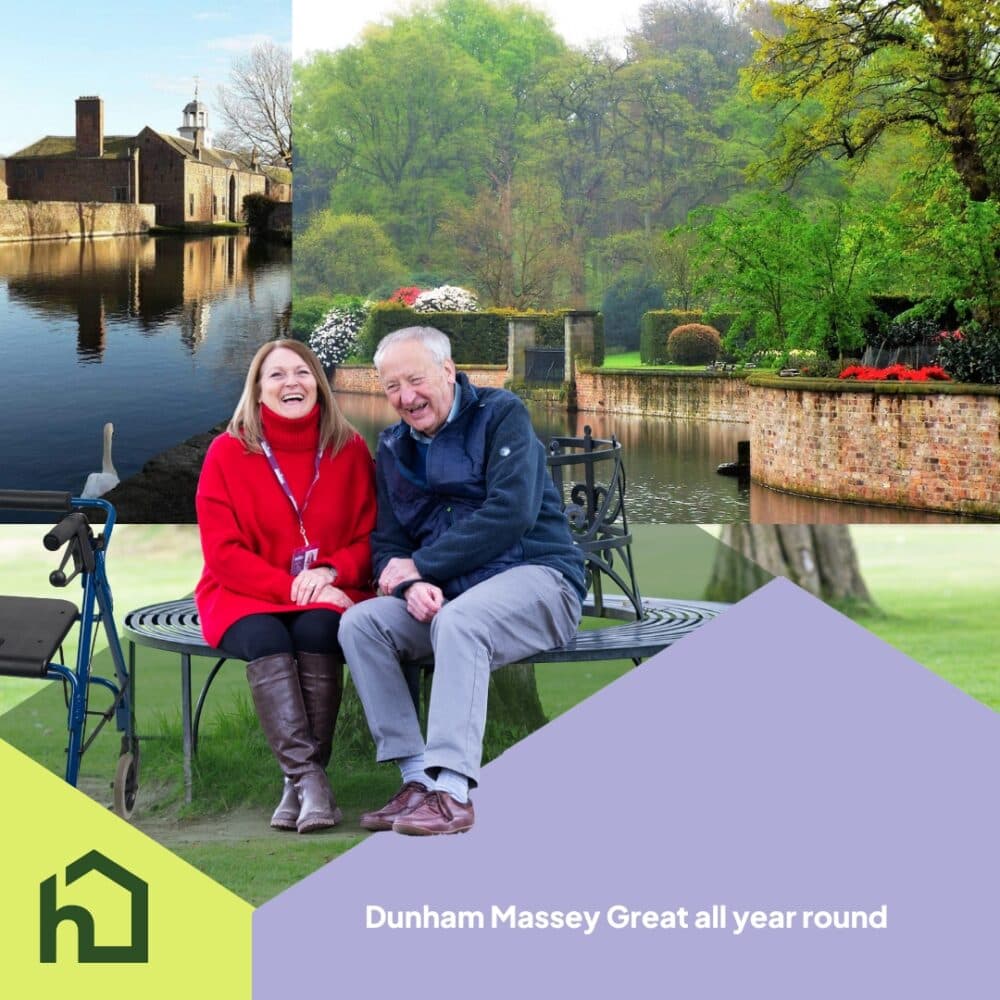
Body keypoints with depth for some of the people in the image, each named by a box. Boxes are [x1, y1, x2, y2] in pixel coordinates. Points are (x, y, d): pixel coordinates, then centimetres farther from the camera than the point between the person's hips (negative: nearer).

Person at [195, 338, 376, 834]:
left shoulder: (350, 450, 4)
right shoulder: (228, 452, -1)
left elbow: (370, 537, 4)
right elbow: (223, 552, -5)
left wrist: (330, 572, -17)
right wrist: (291, 588, -17)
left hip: (326, 596, 1)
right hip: (247, 597, -1)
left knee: (318, 629, -32)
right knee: (266, 639, -33)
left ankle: (298, 782, -29)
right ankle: (309, 778, -38)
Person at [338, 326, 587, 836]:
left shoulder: (501, 414, -3)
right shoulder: (393, 448, 16)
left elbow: (512, 513, -16)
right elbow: (386, 542, 10)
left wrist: (421, 565, -13)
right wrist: (411, 584, -15)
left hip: (533, 576, -6)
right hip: (443, 594, 6)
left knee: (457, 620, -36)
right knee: (359, 622, -18)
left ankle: (451, 791, -39)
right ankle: (417, 776, -21)